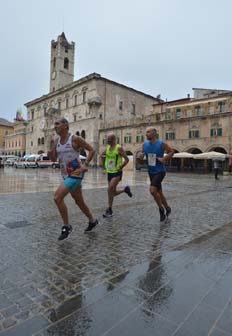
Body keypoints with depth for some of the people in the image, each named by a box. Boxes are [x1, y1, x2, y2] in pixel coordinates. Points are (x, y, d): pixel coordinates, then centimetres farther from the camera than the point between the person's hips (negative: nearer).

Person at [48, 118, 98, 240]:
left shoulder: (75, 139, -12)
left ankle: (66, 226, -2)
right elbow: (54, 159, 12)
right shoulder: (56, 141, 7)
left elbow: (92, 150, -7)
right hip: (66, 175, 8)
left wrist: (85, 164, -16)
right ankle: (92, 221, 37)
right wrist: (50, 154, -10)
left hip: (76, 173, -7)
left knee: (57, 197, -18)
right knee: (79, 201, 17)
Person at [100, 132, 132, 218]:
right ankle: (125, 189, 38)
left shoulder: (119, 148, -11)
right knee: (113, 192, 10)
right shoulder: (107, 148, 6)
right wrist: (104, 167, 14)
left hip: (117, 173, -7)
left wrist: (120, 167, -17)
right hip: (109, 172, 7)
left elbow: (126, 159, -10)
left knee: (110, 189, -20)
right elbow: (101, 156, 23)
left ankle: (109, 210, -8)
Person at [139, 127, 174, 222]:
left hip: (160, 171, -6)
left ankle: (161, 208, 2)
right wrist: (141, 155, -11)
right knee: (159, 192, 14)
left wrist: (164, 159, -15)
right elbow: (141, 156, 12)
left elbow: (171, 151, -1)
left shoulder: (161, 144, -11)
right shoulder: (145, 144, 3)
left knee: (152, 190, -21)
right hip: (151, 172, 6)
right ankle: (167, 208, 36)